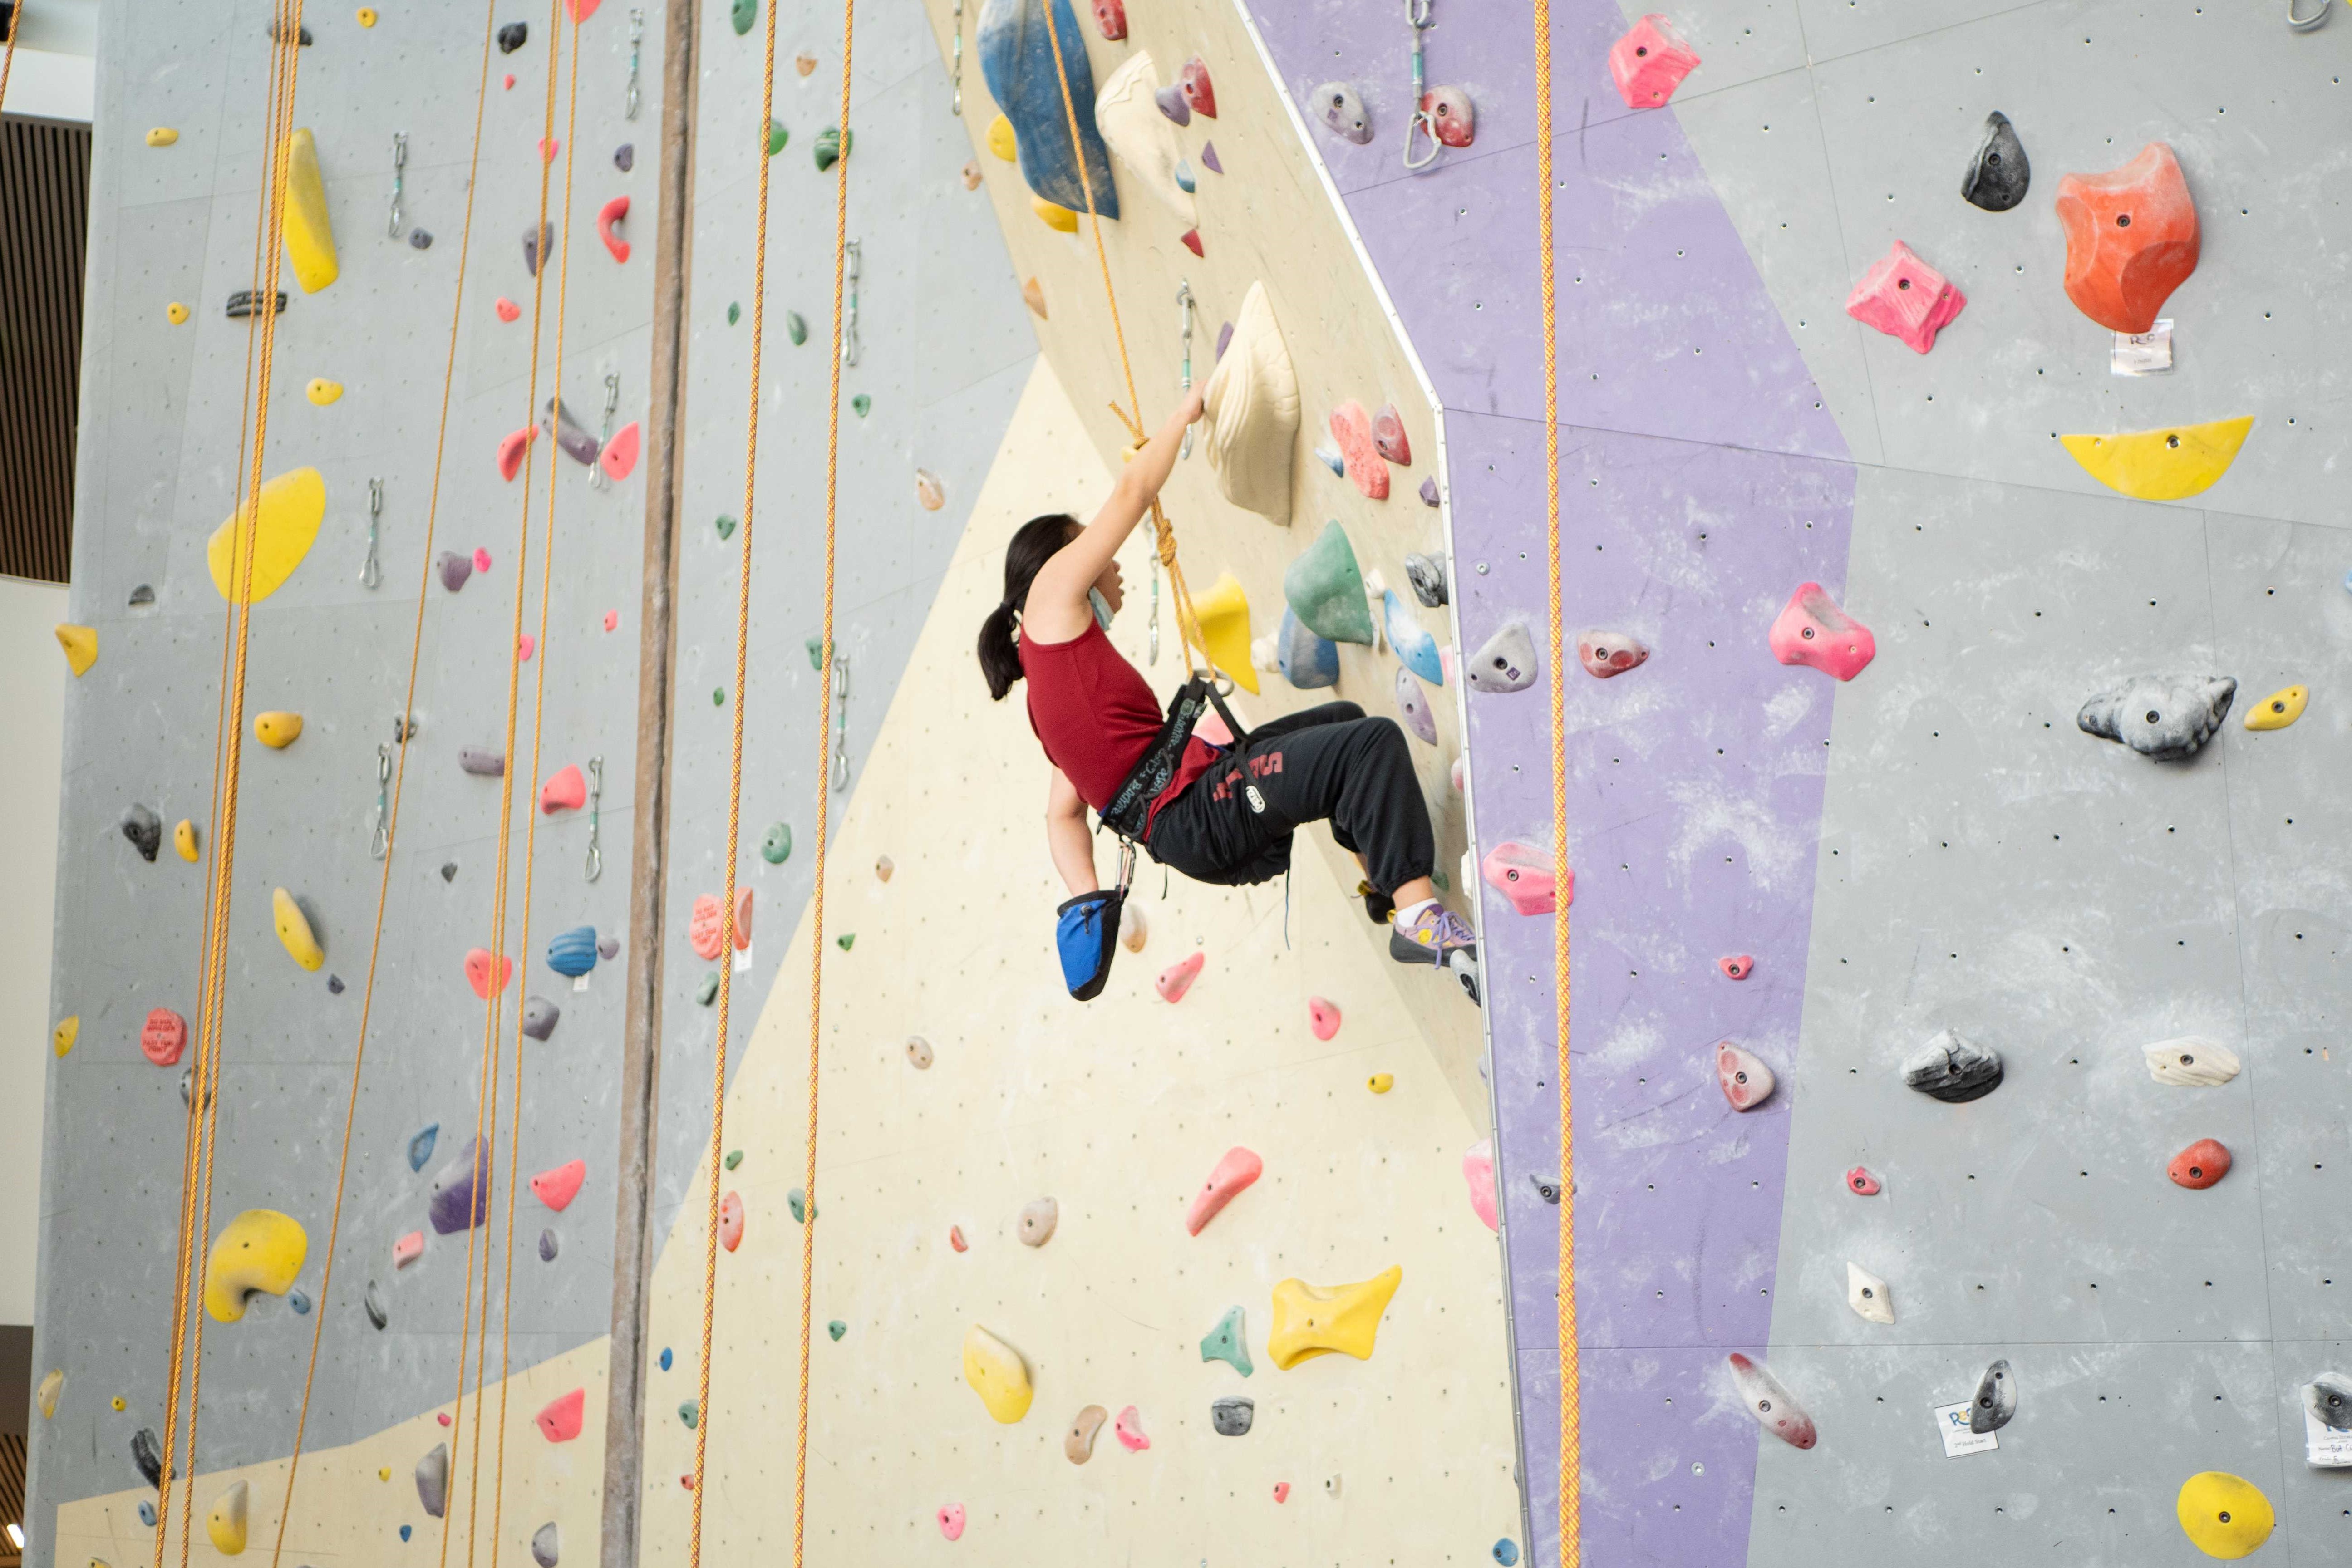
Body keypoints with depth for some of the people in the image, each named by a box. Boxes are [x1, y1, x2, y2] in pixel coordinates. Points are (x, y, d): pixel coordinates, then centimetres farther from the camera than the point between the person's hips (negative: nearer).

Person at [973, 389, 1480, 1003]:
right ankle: (1418, 916, -22)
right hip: (1191, 813, -10)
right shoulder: (1050, 592, 4)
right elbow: (1132, 492, 1)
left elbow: (1064, 813, 20)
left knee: (1342, 719, 27)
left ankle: (1384, 884, 26)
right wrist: (1188, 409, 16)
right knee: (1373, 741, -19)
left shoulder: (1061, 667, 27)